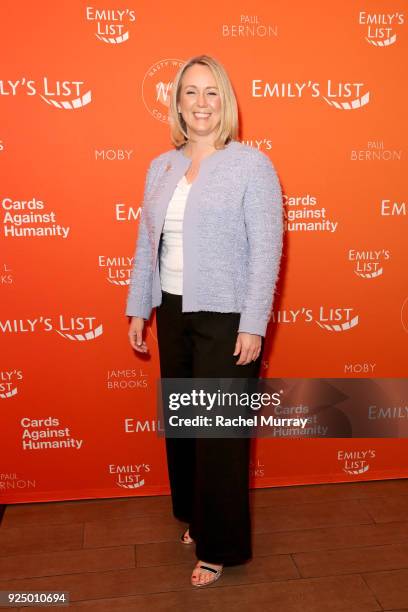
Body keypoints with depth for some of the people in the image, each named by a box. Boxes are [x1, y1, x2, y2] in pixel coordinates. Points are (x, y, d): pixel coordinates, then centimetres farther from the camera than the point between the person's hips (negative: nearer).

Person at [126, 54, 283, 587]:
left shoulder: (251, 164, -7)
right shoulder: (161, 167, 10)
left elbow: (266, 251, -12)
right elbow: (146, 243, 13)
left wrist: (253, 327, -16)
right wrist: (138, 309, 11)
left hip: (226, 319, -5)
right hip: (173, 313, 6)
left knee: (220, 432, 3)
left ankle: (220, 547, 22)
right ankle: (195, 517, 39)